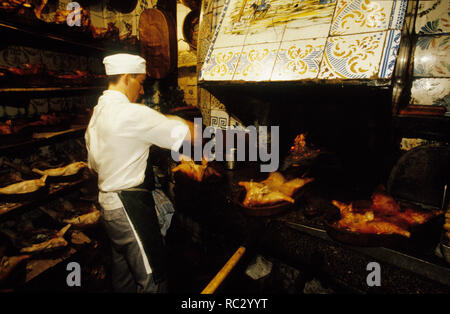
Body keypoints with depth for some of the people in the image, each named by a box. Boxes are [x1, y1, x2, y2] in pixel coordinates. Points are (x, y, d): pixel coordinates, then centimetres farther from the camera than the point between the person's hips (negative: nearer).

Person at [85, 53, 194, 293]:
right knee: (152, 279, 2)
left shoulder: (97, 113, 11)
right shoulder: (133, 114, -19)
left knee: (123, 270, 23)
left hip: (108, 200, 10)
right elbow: (189, 134, -18)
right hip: (130, 207, -10)